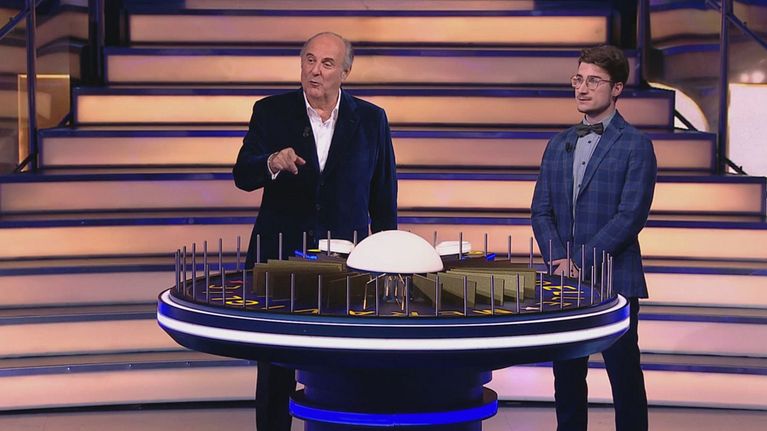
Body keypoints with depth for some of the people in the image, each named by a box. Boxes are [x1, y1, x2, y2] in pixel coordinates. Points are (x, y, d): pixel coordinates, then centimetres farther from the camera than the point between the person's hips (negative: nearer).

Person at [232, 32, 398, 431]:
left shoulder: (370, 119, 3)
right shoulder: (271, 112, 2)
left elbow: (384, 196, 8)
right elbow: (242, 176, -8)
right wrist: (272, 162, -30)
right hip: (280, 257, 0)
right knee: (275, 365, 7)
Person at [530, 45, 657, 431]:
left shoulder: (635, 146, -4)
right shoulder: (559, 145, 13)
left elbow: (630, 216, -12)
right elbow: (541, 210, 9)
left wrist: (581, 262, -15)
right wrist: (559, 258, -7)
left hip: (613, 279, -5)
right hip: (563, 279, 5)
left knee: (624, 375, 1)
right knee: (566, 374, 11)